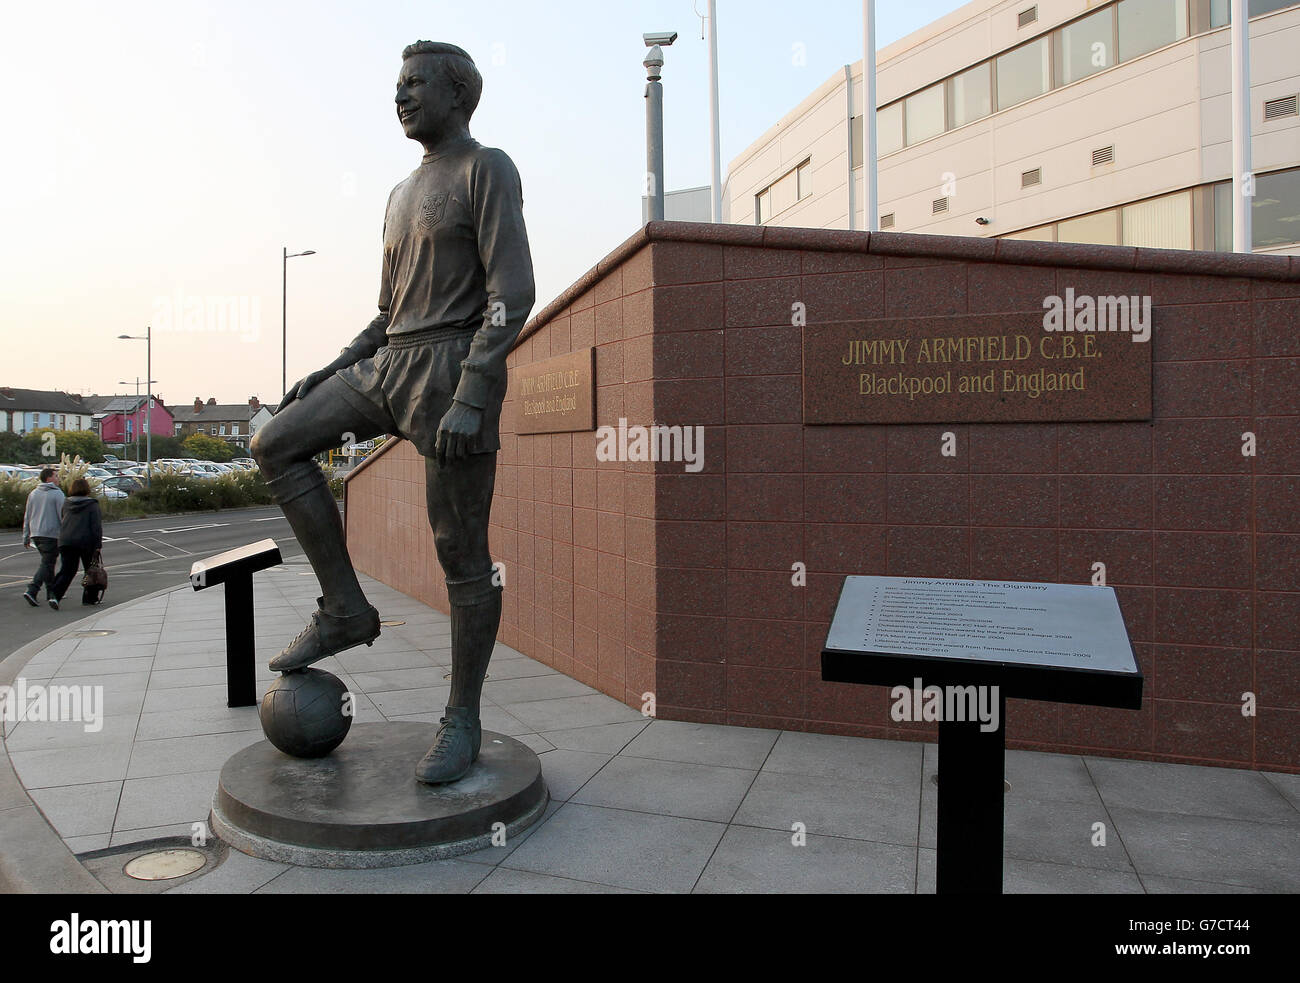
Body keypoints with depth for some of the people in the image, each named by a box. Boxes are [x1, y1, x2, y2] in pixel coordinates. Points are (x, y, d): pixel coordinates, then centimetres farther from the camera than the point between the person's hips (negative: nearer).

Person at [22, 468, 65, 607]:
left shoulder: (32, 493, 13)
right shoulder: (57, 494, -8)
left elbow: (27, 517, 15)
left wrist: (26, 537, 18)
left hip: (36, 535, 7)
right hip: (51, 534, -7)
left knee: (48, 562, 17)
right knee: (46, 564, -6)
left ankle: (52, 591, 22)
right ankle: (31, 591, -18)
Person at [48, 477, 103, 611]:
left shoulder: (66, 504, 10)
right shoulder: (92, 504, -5)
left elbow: (62, 522, 19)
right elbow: (96, 526, -10)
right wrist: (98, 545, -9)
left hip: (65, 541, 4)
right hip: (85, 541, -4)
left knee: (66, 571, 4)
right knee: (91, 570, 11)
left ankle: (54, 595, -15)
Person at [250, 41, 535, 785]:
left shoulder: (490, 170, -3)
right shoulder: (405, 195, 24)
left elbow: (513, 293, -15)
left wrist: (470, 398, -24)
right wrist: (335, 372, 14)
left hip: (459, 374, -8)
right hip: (391, 368, 8)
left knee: (462, 552, -5)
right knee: (277, 445, -2)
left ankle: (463, 718, 7)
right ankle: (346, 608, 4)